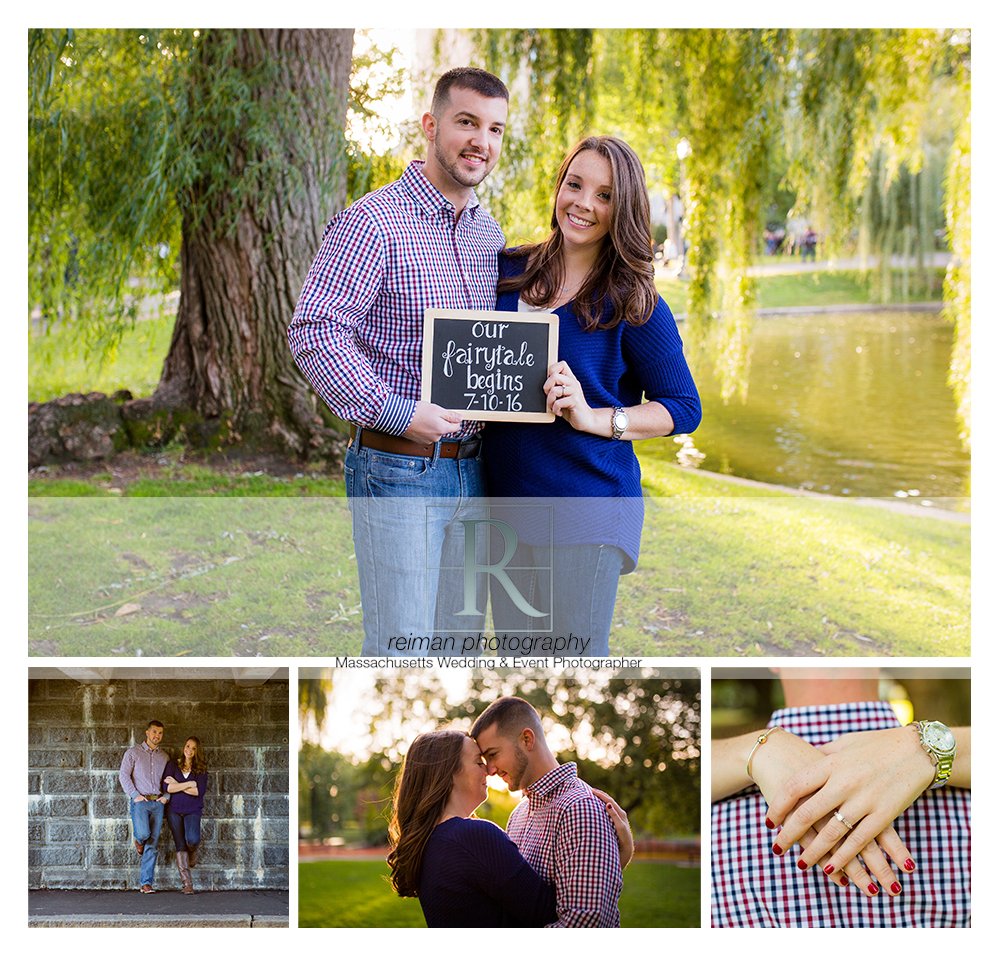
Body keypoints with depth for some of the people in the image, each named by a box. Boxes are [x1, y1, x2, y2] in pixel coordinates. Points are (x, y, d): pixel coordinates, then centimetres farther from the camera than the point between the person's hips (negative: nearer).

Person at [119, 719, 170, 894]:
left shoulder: (164, 756, 15)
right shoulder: (133, 752, 3)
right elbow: (123, 775, -2)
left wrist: (166, 796, 0)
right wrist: (135, 795, -11)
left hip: (158, 803, 4)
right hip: (140, 801, -4)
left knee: (152, 845, -1)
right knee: (143, 833, -26)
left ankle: (146, 883, 2)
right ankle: (138, 840, 13)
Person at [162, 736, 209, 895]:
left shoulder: (201, 769, 3)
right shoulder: (172, 765, 3)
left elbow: (200, 791, -11)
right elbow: (167, 787, -10)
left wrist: (177, 785, -11)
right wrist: (189, 784, -12)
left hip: (192, 810, -1)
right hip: (174, 810, 1)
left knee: (192, 839, -25)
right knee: (180, 845, 0)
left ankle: (193, 852, 13)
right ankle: (187, 883, 4)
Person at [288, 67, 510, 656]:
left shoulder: (490, 233, 12)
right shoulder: (372, 223, -11)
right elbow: (314, 332, -17)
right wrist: (394, 412, -23)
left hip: (473, 469, 7)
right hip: (397, 469, -7)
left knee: (461, 639, 13)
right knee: (401, 649, -5)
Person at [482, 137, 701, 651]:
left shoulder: (633, 304, -6)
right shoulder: (508, 271, 6)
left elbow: (684, 408, -4)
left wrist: (593, 417, -18)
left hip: (587, 510, -5)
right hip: (507, 503, 5)